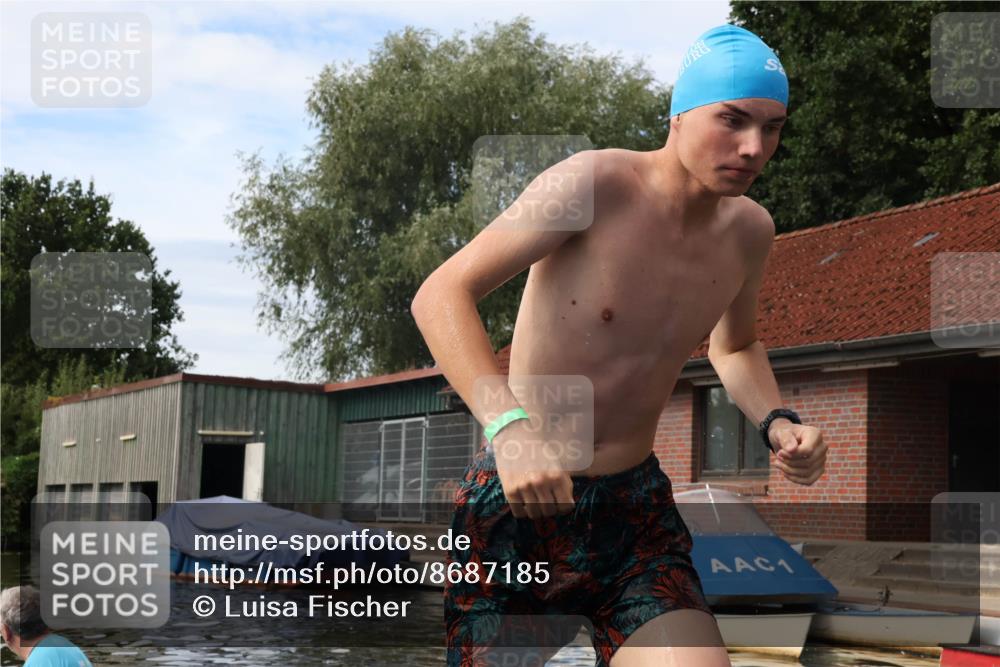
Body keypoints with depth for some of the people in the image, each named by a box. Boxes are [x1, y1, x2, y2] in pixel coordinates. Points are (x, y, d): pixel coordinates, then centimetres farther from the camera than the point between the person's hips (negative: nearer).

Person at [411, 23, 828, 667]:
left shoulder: (749, 231, 3)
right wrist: (509, 426, -34)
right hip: (519, 505, -4)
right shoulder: (595, 183, -16)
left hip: (636, 508, 4)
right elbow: (441, 295, -20)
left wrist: (777, 421, 3)